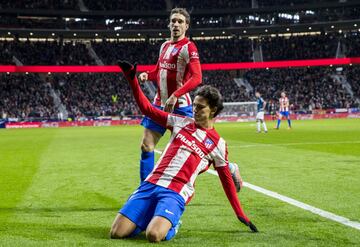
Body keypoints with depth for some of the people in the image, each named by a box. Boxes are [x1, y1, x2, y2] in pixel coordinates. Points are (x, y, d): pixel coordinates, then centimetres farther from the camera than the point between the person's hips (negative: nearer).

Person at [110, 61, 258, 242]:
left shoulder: (218, 144, 7)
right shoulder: (181, 122, 13)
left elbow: (226, 180, 13)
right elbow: (148, 109, 15)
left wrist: (240, 215, 12)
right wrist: (131, 79, 6)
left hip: (176, 194, -3)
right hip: (150, 184, 3)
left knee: (154, 235, -30)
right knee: (116, 233, -11)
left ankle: (171, 225, 5)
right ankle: (156, 219, 16)